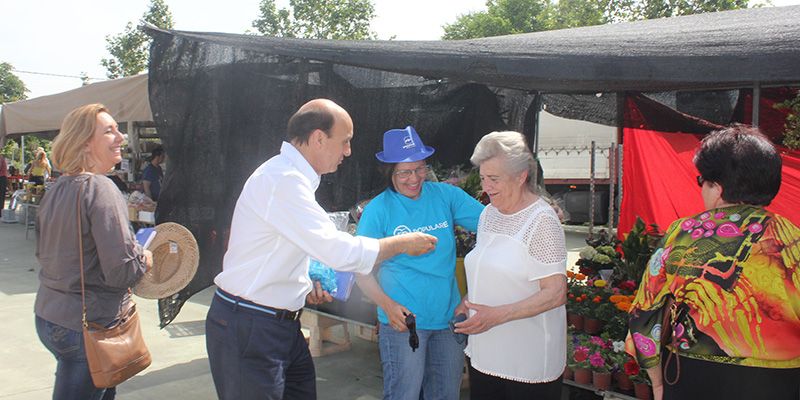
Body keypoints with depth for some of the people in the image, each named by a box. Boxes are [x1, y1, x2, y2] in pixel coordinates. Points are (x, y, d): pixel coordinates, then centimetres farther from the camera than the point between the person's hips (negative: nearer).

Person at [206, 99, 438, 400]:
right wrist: (404, 243, -13)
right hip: (247, 329, -9)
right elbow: (339, 251, -26)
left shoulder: (290, 176, 10)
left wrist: (305, 286, 5)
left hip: (282, 325, 9)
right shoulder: (282, 180, -22)